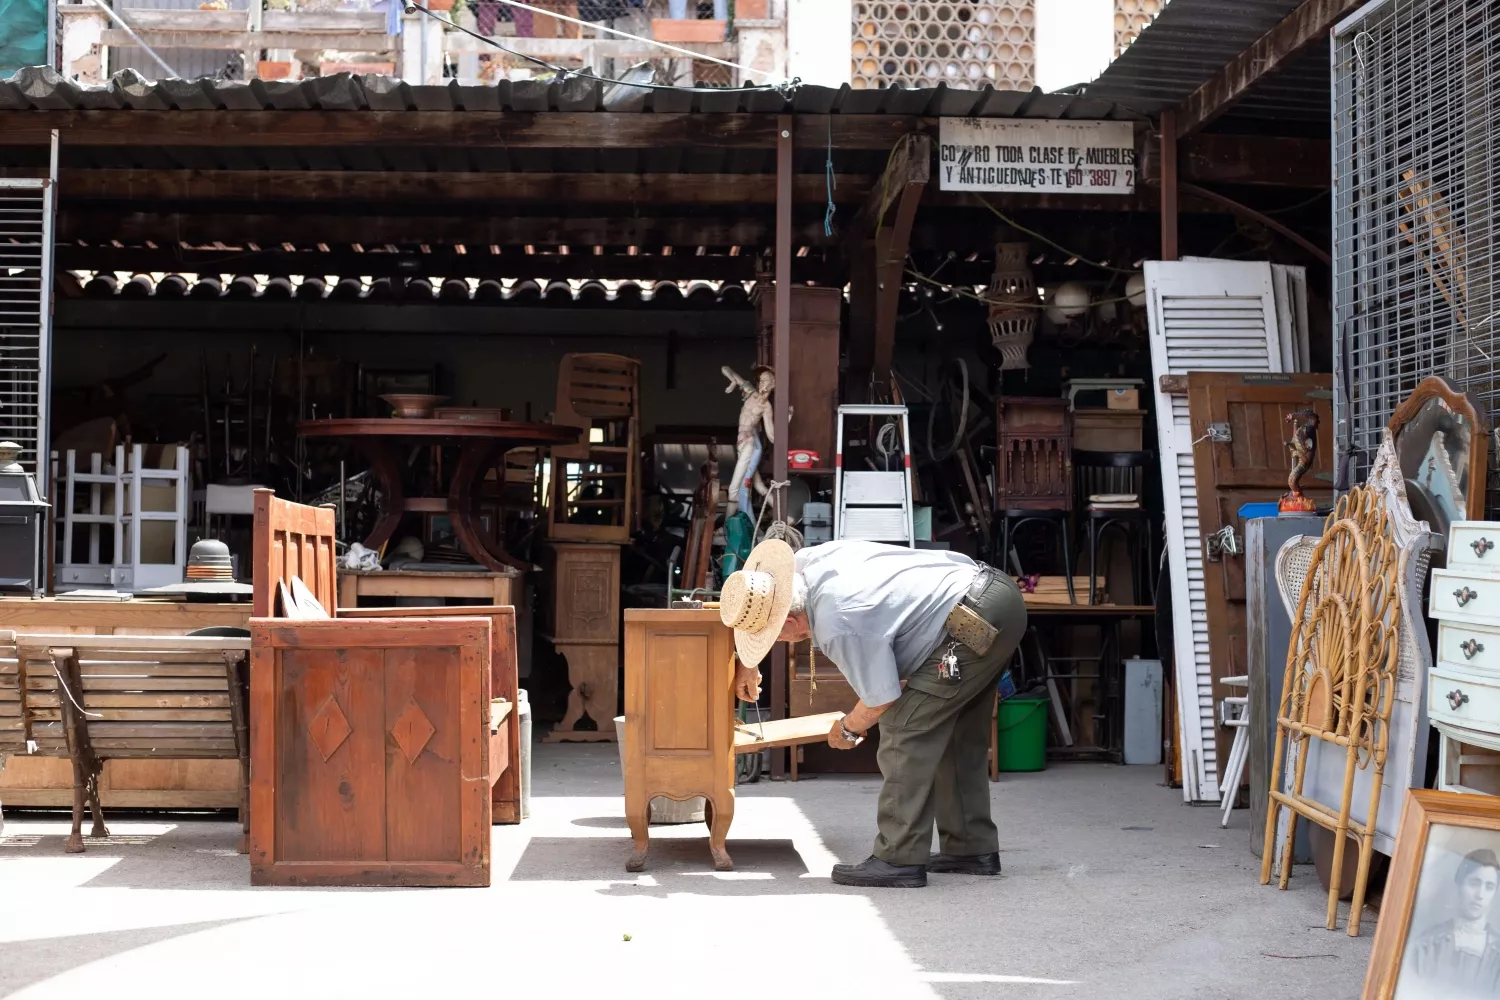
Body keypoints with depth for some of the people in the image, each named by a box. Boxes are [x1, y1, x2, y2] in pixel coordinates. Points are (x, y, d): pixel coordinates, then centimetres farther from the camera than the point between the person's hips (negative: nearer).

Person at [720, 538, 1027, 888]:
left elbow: (881, 699, -12)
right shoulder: (808, 561, 1)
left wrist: (848, 729, 8)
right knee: (954, 736, 18)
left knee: (905, 731, -8)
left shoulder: (840, 626, -23)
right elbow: (761, 600, 24)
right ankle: (972, 848, 25)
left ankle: (899, 859, -6)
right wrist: (748, 665, 29)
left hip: (975, 623, -10)